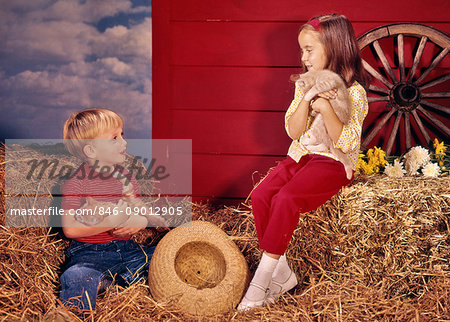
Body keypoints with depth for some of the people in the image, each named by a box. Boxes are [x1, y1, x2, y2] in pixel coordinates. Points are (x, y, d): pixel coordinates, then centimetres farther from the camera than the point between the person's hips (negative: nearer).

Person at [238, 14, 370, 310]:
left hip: (333, 162, -6)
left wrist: (325, 108, -27)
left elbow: (346, 143, -18)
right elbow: (294, 131, 1)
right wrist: (307, 99, -13)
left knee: (285, 199, -30)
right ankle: (282, 274, -9)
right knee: (260, 195, -18)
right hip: (300, 156, 7)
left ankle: (262, 278, -20)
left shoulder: (354, 92, -9)